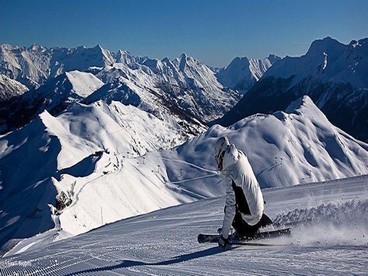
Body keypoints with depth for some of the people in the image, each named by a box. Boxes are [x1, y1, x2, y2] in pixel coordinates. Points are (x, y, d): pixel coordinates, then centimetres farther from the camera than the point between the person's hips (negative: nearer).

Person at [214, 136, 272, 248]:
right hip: (260, 208, 7)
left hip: (251, 220, -7)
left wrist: (223, 236, -16)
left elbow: (230, 209, -24)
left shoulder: (231, 176, -26)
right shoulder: (241, 157, -5)